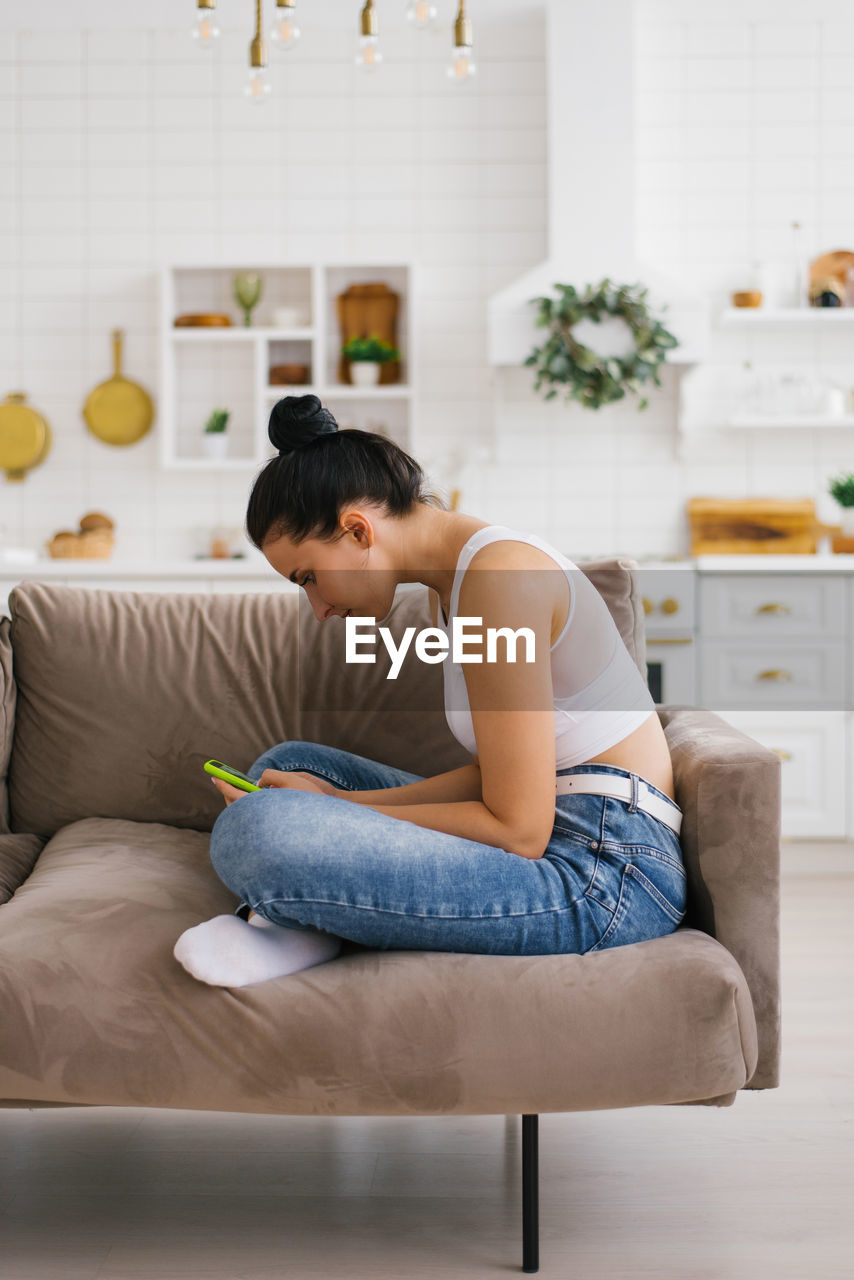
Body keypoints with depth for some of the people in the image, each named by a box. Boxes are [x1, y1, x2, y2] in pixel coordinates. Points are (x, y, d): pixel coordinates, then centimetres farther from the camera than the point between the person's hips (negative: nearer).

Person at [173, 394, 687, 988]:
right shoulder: (450, 584, 14)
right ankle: (294, 919, -2)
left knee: (252, 831, -28)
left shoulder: (499, 576, -17)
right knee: (287, 761, 23)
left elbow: (518, 829, -19)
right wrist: (344, 802, 1)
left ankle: (308, 924, 2)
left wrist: (337, 810, -11)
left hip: (608, 873, -11)